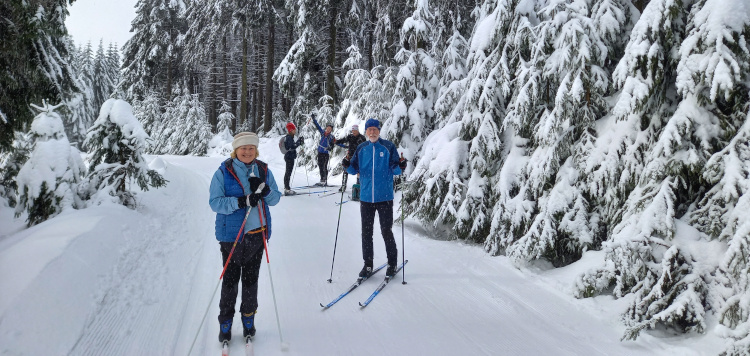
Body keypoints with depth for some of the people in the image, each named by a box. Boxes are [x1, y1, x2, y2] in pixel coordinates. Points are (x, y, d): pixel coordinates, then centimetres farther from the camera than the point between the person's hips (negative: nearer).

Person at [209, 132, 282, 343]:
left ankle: (248, 318, 30)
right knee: (230, 280, 5)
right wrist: (241, 201, -26)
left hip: (257, 234, 3)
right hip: (232, 234, -3)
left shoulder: (264, 171, 4)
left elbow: (275, 199, 4)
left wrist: (264, 190, -18)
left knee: (251, 279, 14)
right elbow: (215, 202, -13)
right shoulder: (223, 172, -7)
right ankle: (225, 323, 19)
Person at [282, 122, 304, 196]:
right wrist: (299, 142, -24)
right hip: (290, 157, -11)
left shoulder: (290, 137, 14)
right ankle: (287, 189, -9)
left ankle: (286, 188, 23)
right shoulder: (289, 138, -17)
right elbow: (291, 146, -28)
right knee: (288, 172, -9)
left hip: (290, 157, 11)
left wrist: (299, 141, 9)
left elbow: (293, 145, 18)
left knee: (288, 172, 15)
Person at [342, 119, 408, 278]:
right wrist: (348, 166, -10)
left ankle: (392, 264, 17)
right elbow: (355, 169, 10)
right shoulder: (361, 149, 7)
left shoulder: (388, 146, -2)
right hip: (366, 197, 3)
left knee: (386, 231, 1)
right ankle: (368, 265, 20)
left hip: (384, 197, -3)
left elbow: (394, 169, -1)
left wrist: (400, 166, -23)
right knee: (366, 231, 8)